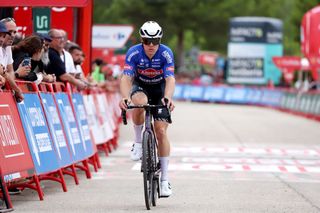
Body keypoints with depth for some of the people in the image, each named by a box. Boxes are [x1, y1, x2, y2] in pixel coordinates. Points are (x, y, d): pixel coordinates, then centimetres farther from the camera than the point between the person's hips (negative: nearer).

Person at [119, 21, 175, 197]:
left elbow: (170, 79, -35)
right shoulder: (134, 53, -25)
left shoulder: (166, 53, -25)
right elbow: (125, 78, -33)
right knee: (139, 102, -38)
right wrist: (125, 97, -52)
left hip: (160, 89, 0)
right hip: (140, 86, 0)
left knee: (161, 131, -10)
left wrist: (167, 98, -55)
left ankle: (164, 179, -2)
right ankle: (138, 142, -15)